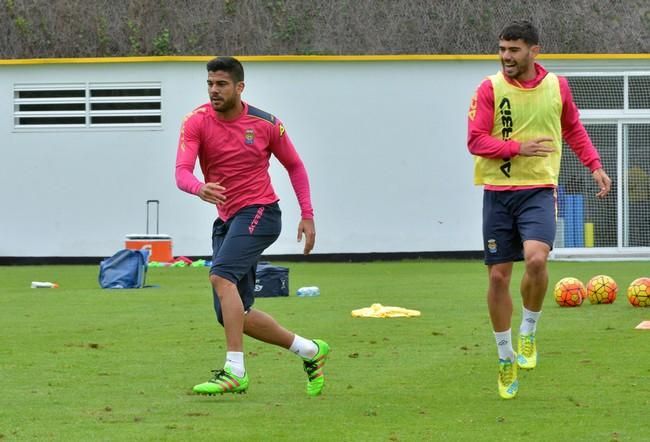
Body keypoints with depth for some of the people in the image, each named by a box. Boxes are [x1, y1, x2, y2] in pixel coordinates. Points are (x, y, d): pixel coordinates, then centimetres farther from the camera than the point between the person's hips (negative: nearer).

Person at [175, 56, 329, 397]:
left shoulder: (266, 124, -4)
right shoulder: (197, 122, -4)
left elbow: (294, 166, 11)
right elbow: (182, 172, -16)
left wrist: (307, 215, 4)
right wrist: (199, 189, -39)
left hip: (259, 212, -4)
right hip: (226, 220, 5)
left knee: (221, 276, -28)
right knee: (233, 315, 3)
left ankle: (235, 371, -30)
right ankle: (310, 351, 21)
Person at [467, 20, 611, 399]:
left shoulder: (557, 87, 3)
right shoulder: (490, 88, -3)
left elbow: (573, 129, 19)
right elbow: (476, 141, -8)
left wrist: (595, 166, 8)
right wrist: (518, 148, -20)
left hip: (539, 191, 0)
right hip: (498, 193, 1)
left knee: (536, 258, -25)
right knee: (498, 275, 2)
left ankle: (529, 332, -1)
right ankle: (506, 357, 20)